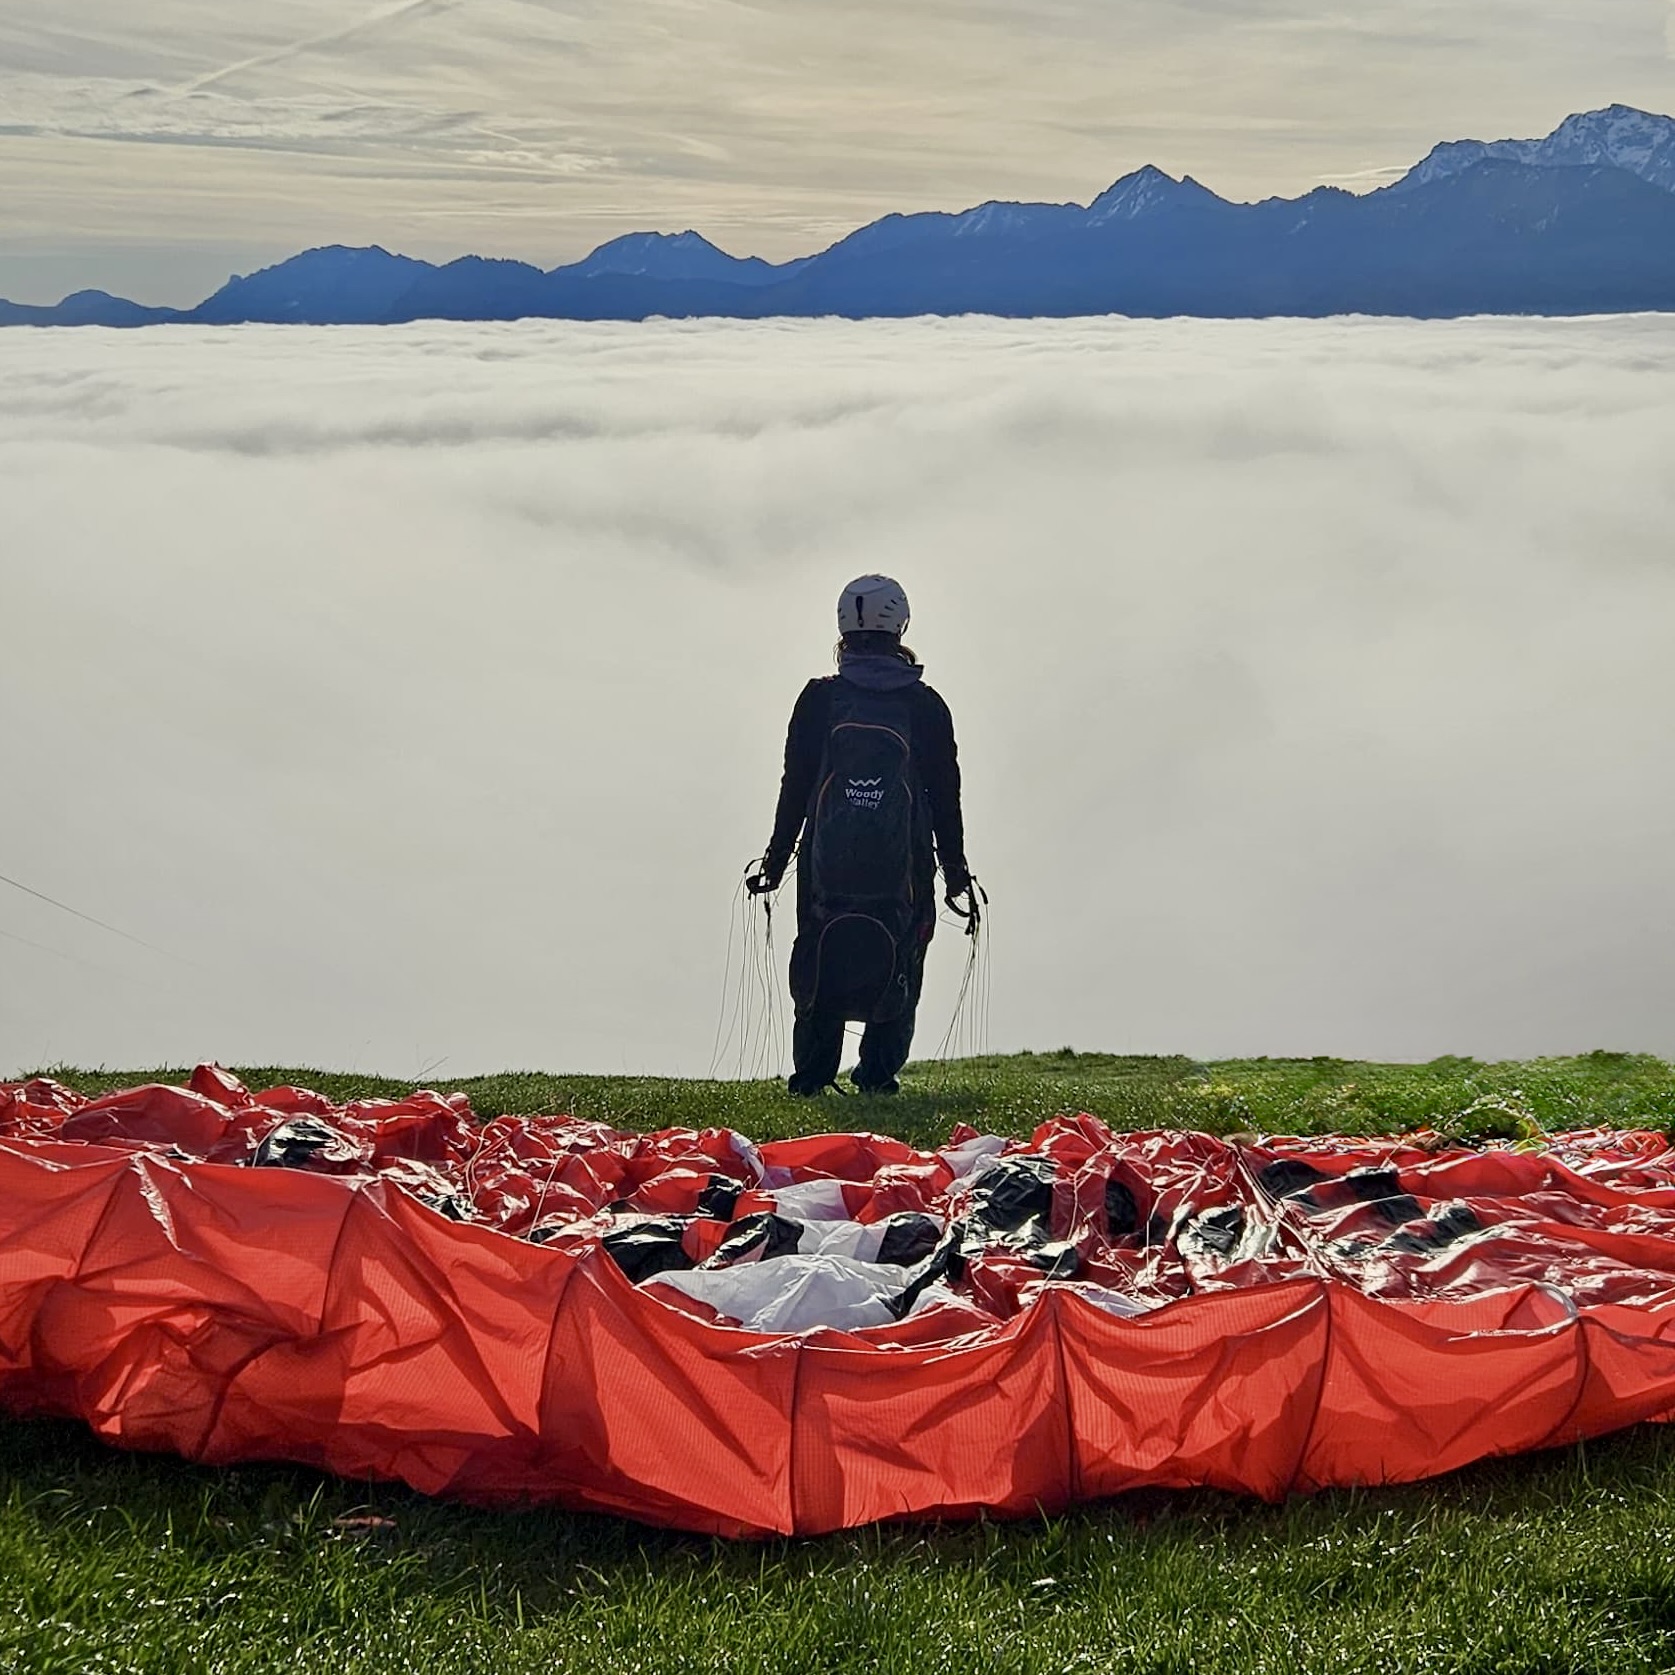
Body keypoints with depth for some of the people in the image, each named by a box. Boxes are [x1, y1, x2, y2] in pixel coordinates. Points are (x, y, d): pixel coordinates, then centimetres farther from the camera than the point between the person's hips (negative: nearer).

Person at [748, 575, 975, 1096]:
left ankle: (811, 1078, 7)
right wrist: (956, 874, 11)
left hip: (827, 870, 1)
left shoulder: (818, 700, 0)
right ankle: (878, 1076, 2)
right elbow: (946, 796, 4)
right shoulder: (926, 706, 1)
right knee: (897, 973, 8)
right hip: (903, 873, 0)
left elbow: (795, 789, 2)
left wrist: (775, 861, 11)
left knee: (820, 974, 10)